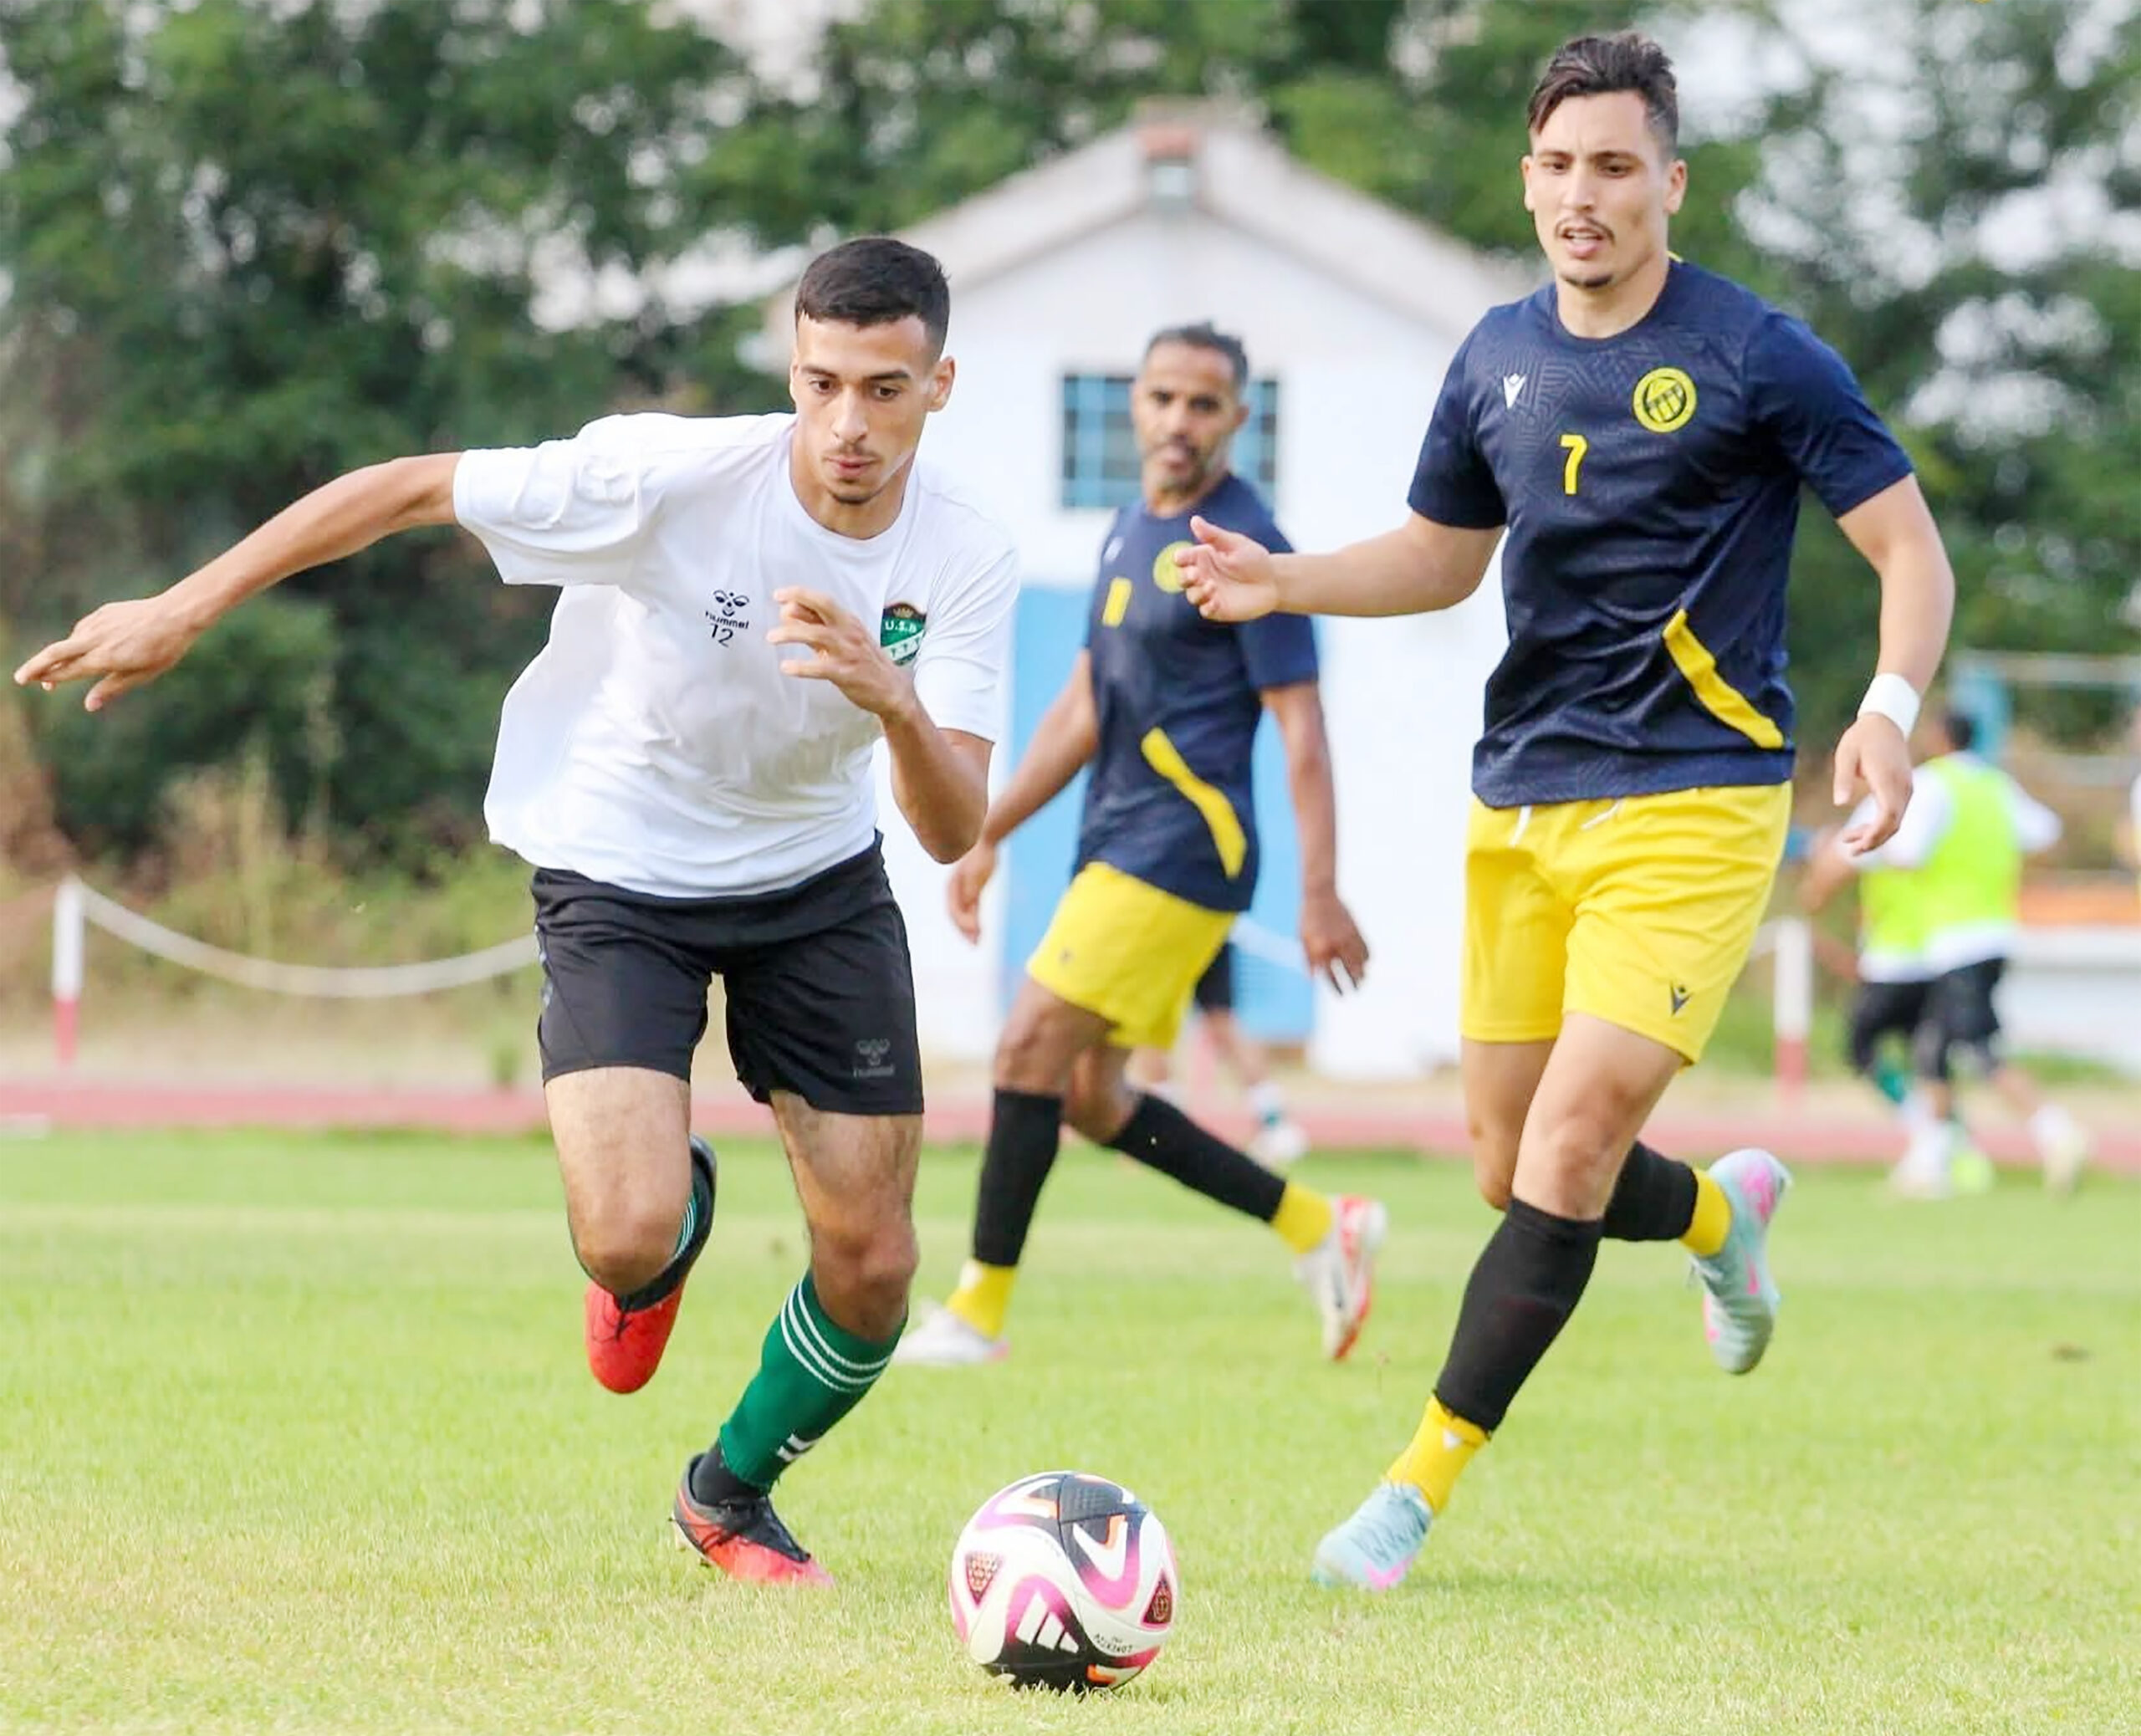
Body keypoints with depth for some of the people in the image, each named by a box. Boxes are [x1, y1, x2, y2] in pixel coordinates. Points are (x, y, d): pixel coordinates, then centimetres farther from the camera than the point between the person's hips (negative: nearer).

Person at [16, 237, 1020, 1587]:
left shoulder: (967, 561, -17)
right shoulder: (671, 478, -28)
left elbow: (956, 833, -22)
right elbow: (408, 488, -19)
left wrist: (893, 701, -44)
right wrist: (183, 610, -18)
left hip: (819, 880, 3)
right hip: (620, 878, -3)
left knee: (873, 1268, -1)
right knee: (628, 1239, -22)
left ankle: (729, 1497, 30)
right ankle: (671, 1223, 19)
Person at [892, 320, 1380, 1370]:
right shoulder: (1130, 530, 15)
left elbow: (1301, 731, -14)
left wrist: (1321, 896, -20)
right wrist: (989, 833, 21)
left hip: (1183, 852, -9)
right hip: (1115, 846, 9)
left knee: (1032, 1050, -13)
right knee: (1087, 1097, 9)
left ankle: (980, 1310, -6)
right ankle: (1317, 1228, 17)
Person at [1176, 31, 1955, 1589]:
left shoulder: (1757, 356, -8)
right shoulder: (1499, 360, 8)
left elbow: (1910, 548, -6)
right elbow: (1444, 555, 22)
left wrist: (1891, 707, -24)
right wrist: (1285, 582, 5)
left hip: (1692, 808, -6)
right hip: (1523, 808, 6)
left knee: (1571, 1151, -16)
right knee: (1516, 1173, 7)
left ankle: (1419, 1488, -9)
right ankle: (1730, 1214, 40)